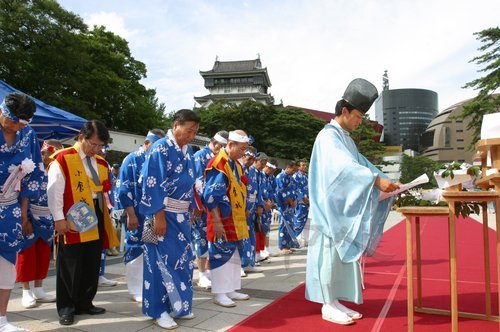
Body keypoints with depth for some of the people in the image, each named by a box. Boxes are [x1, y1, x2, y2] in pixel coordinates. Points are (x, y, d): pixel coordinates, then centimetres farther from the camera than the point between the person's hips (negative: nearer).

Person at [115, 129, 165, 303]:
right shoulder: (132, 160, -6)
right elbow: (123, 190, -10)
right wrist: (131, 215, -15)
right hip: (138, 216, -6)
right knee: (136, 252, 3)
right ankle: (137, 291, 14)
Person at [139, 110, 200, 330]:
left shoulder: (188, 151, 10)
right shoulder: (160, 148, -13)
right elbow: (152, 184, -17)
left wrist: (190, 212, 15)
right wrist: (159, 216, -20)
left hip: (181, 215, 8)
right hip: (164, 214, -7)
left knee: (183, 260, 11)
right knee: (163, 261, -1)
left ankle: (178, 306, 25)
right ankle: (159, 310, 12)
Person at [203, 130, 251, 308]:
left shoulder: (235, 164, 12)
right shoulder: (218, 164, -16)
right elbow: (211, 196, -20)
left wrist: (243, 214, 17)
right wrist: (216, 221, -21)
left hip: (236, 220, 9)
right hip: (222, 220, -9)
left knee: (234, 255, 14)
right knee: (222, 254, -1)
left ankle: (231, 290, 25)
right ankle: (219, 293, 10)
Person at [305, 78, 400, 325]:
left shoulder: (346, 139, 18)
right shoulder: (328, 136, -12)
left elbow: (361, 164, 13)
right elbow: (343, 166, -27)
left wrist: (385, 181, -1)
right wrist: (376, 179, -34)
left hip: (345, 210, 9)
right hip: (330, 210, -9)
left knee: (343, 255, 11)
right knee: (331, 255, -4)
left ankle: (336, 302, 19)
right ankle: (328, 306, 6)